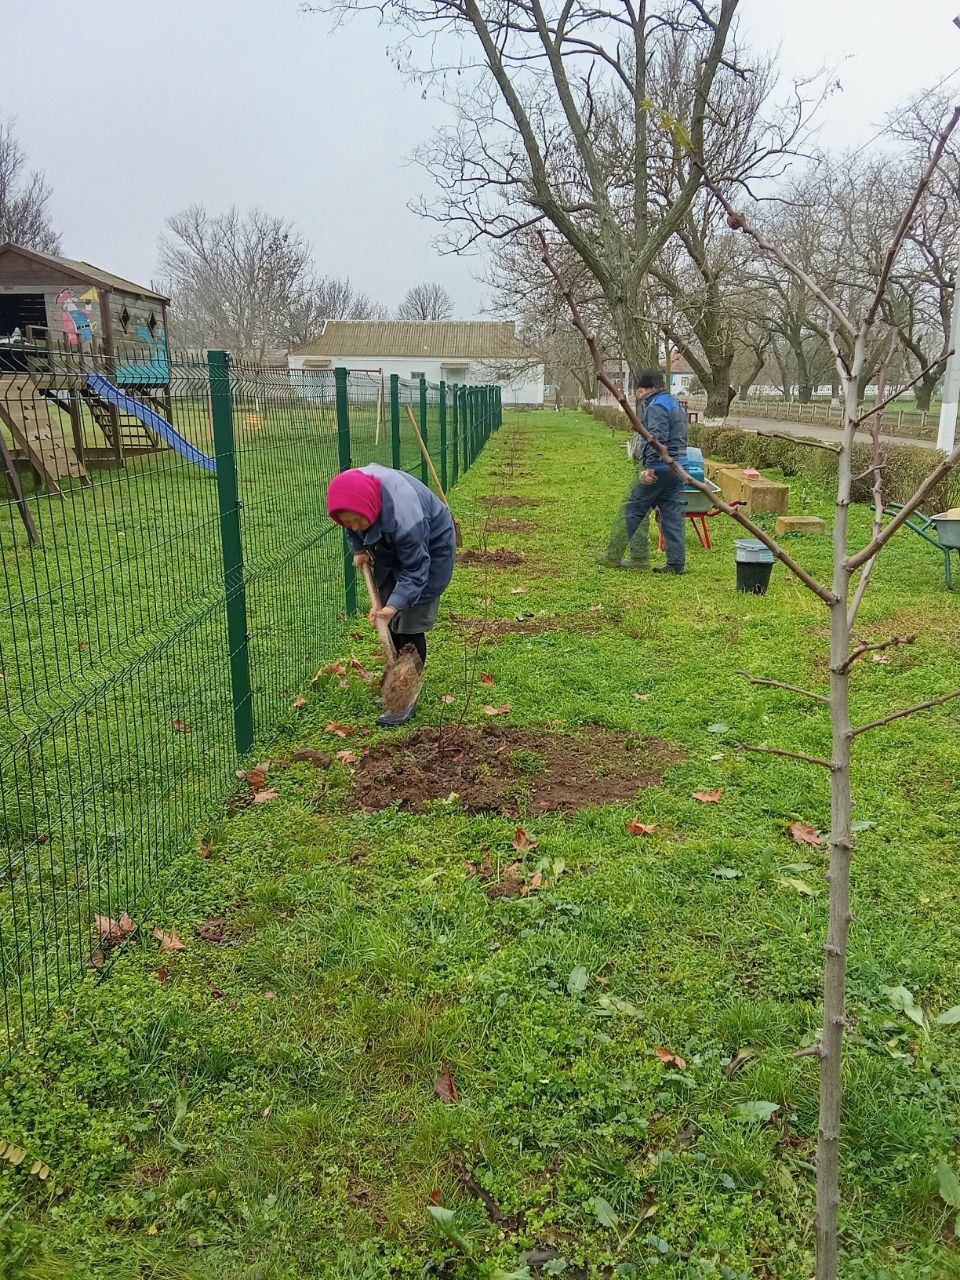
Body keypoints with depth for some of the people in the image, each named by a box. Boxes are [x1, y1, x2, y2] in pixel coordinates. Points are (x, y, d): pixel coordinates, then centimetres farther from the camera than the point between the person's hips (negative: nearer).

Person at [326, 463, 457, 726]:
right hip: (391, 549, 7)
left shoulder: (404, 518, -43)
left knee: (410, 627, -9)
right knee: (390, 623, 11)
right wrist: (359, 549, -6)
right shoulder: (355, 491, -24)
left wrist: (395, 604, -40)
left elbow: (415, 570, -32)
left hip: (430, 550, -7)